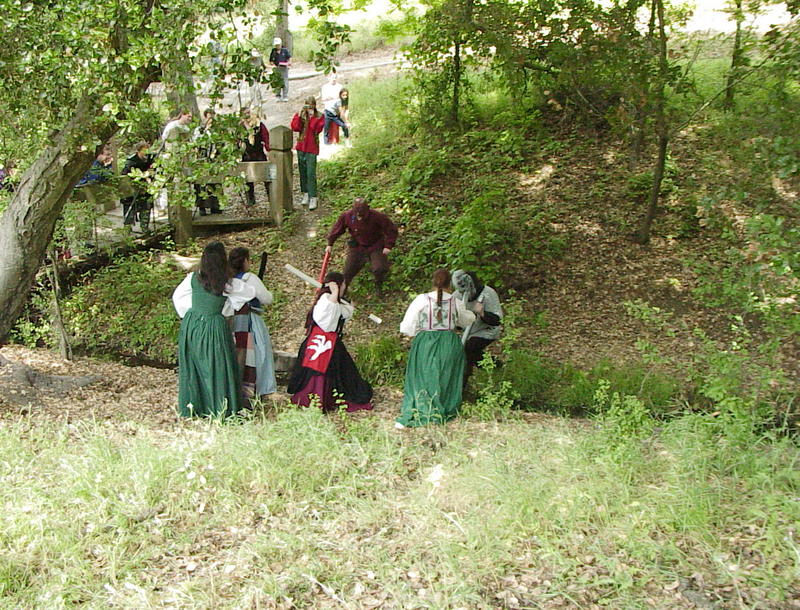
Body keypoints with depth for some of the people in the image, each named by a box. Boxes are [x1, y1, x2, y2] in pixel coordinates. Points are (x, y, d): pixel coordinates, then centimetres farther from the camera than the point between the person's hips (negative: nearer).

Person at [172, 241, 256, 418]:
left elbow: (177, 297, 9)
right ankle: (218, 409, 9)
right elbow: (251, 292, 0)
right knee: (216, 368, 5)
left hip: (191, 325, 4)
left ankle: (190, 408, 23)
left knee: (192, 367, 14)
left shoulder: (193, 278, -4)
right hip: (214, 327, -4)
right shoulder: (227, 283, -13)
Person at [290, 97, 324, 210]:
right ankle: (305, 194, 23)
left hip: (312, 148, -4)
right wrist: (300, 116, -16)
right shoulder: (299, 115, 5)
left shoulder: (319, 117, -2)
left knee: (311, 174, -9)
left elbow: (316, 128, -17)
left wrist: (312, 116, -17)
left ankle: (313, 198, -6)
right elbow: (295, 128, -9)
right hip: (301, 147, 4)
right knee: (302, 172, 10)